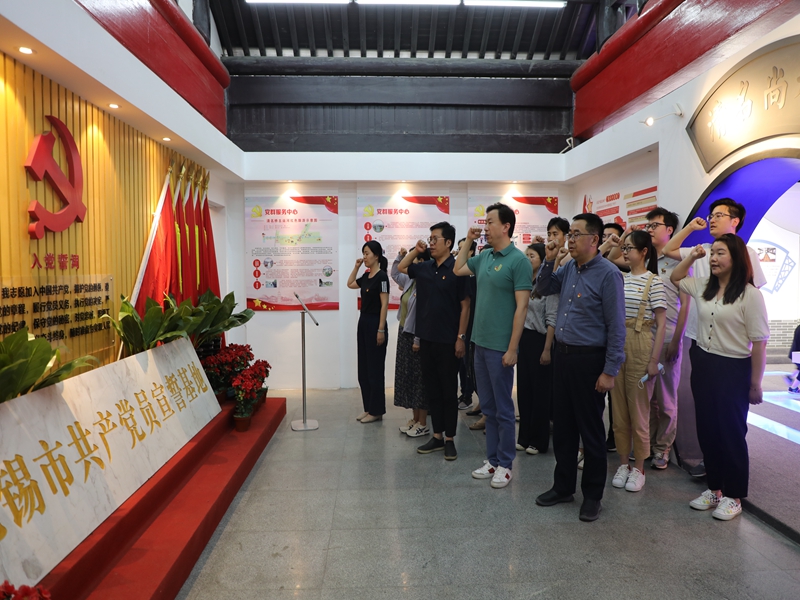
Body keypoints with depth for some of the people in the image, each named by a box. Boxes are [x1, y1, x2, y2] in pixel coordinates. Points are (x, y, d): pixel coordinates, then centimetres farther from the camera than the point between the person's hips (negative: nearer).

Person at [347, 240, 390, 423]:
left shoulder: (381, 276, -13)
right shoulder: (366, 276, 11)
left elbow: (384, 304, -16)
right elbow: (350, 284, 27)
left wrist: (381, 330, -19)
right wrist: (356, 267, 14)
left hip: (375, 324, -9)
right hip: (363, 323, 9)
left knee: (375, 369, -2)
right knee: (363, 369, 12)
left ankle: (376, 411, 8)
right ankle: (368, 408, 21)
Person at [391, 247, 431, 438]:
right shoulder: (410, 281, 8)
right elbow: (394, 274, 30)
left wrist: (418, 339, -21)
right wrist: (400, 256, 16)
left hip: (416, 336, -9)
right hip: (404, 333, 9)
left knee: (418, 378, -1)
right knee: (407, 376, 14)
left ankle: (423, 424, 10)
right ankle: (415, 418, 25)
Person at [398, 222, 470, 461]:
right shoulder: (423, 268, 6)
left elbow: (465, 306, -9)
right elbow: (400, 268, 22)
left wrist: (461, 337, -12)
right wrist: (415, 251, 7)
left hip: (448, 340, -6)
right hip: (426, 337, 6)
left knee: (448, 389, 5)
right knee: (431, 387, 12)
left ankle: (450, 438, 17)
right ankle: (437, 436, 24)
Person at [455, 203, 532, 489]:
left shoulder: (518, 260, -12)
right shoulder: (484, 257, 9)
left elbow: (521, 307, -15)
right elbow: (458, 270, 27)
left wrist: (512, 348, -17)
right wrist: (468, 241, 15)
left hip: (501, 346, -7)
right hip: (480, 342, 7)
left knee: (503, 408, 5)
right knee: (488, 406, 15)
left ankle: (505, 464, 19)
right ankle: (492, 459, 27)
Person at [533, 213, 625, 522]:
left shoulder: (608, 274, -13)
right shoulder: (568, 269, 7)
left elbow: (616, 326, -14)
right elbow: (543, 289, 19)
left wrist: (610, 371, -16)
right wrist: (548, 261, 3)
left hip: (589, 360, -7)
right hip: (562, 354, 7)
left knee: (591, 429, 7)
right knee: (562, 426, 15)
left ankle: (592, 495, 24)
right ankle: (563, 487, 31)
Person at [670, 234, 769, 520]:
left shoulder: (750, 294, -14)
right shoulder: (704, 286, 5)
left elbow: (759, 343, -13)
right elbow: (675, 277, 24)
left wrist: (755, 384, -12)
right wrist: (692, 257, 8)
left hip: (733, 370, -6)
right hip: (703, 365, 6)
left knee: (731, 433, 6)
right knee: (707, 430, 14)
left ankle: (733, 496, 22)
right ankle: (715, 488, 29)